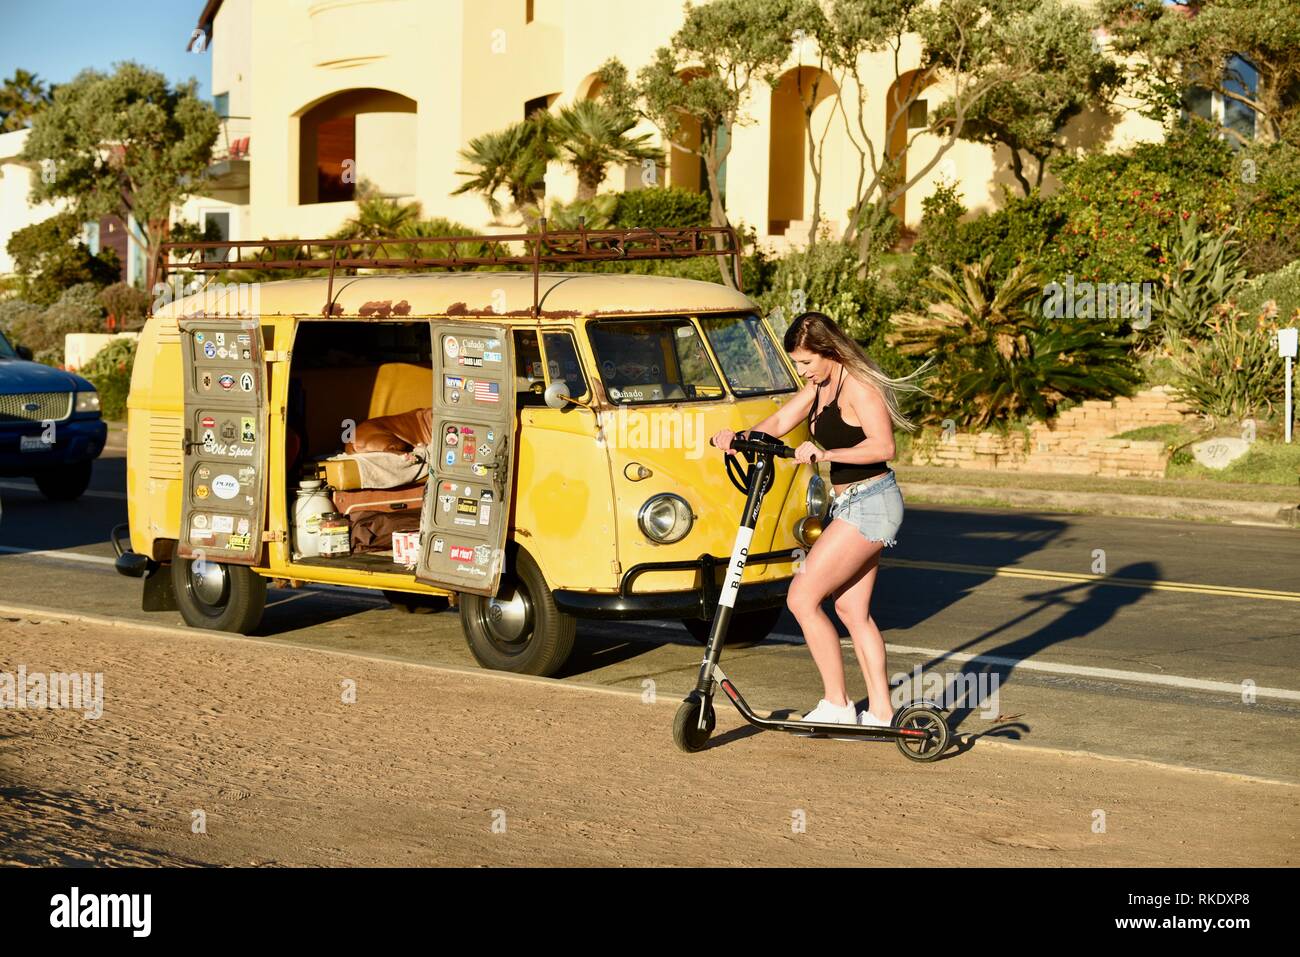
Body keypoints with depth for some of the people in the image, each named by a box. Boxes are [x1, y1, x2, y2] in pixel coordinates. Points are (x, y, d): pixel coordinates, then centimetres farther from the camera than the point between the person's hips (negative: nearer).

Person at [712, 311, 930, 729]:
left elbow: (882, 446, -26)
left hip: (869, 504, -10)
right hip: (851, 505, 10)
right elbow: (781, 420, 7)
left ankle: (836, 705, -4)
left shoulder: (856, 385, -17)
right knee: (851, 609, 14)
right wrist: (739, 437, -11)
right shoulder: (820, 385, 12)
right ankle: (881, 711, 20)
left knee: (802, 598, -10)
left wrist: (825, 454, -33)